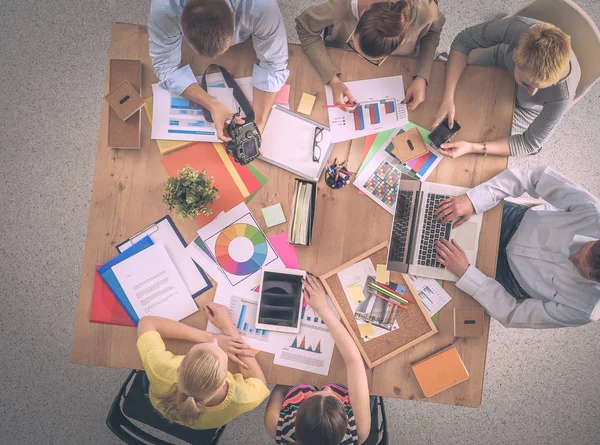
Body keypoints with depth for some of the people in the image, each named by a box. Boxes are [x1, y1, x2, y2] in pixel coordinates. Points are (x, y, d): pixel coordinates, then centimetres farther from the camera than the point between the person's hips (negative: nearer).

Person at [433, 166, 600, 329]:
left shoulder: (584, 309, -35)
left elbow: (513, 314, -26)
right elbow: (538, 177, -28)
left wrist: (464, 272, -34)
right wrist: (472, 201, -37)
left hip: (511, 275, -2)